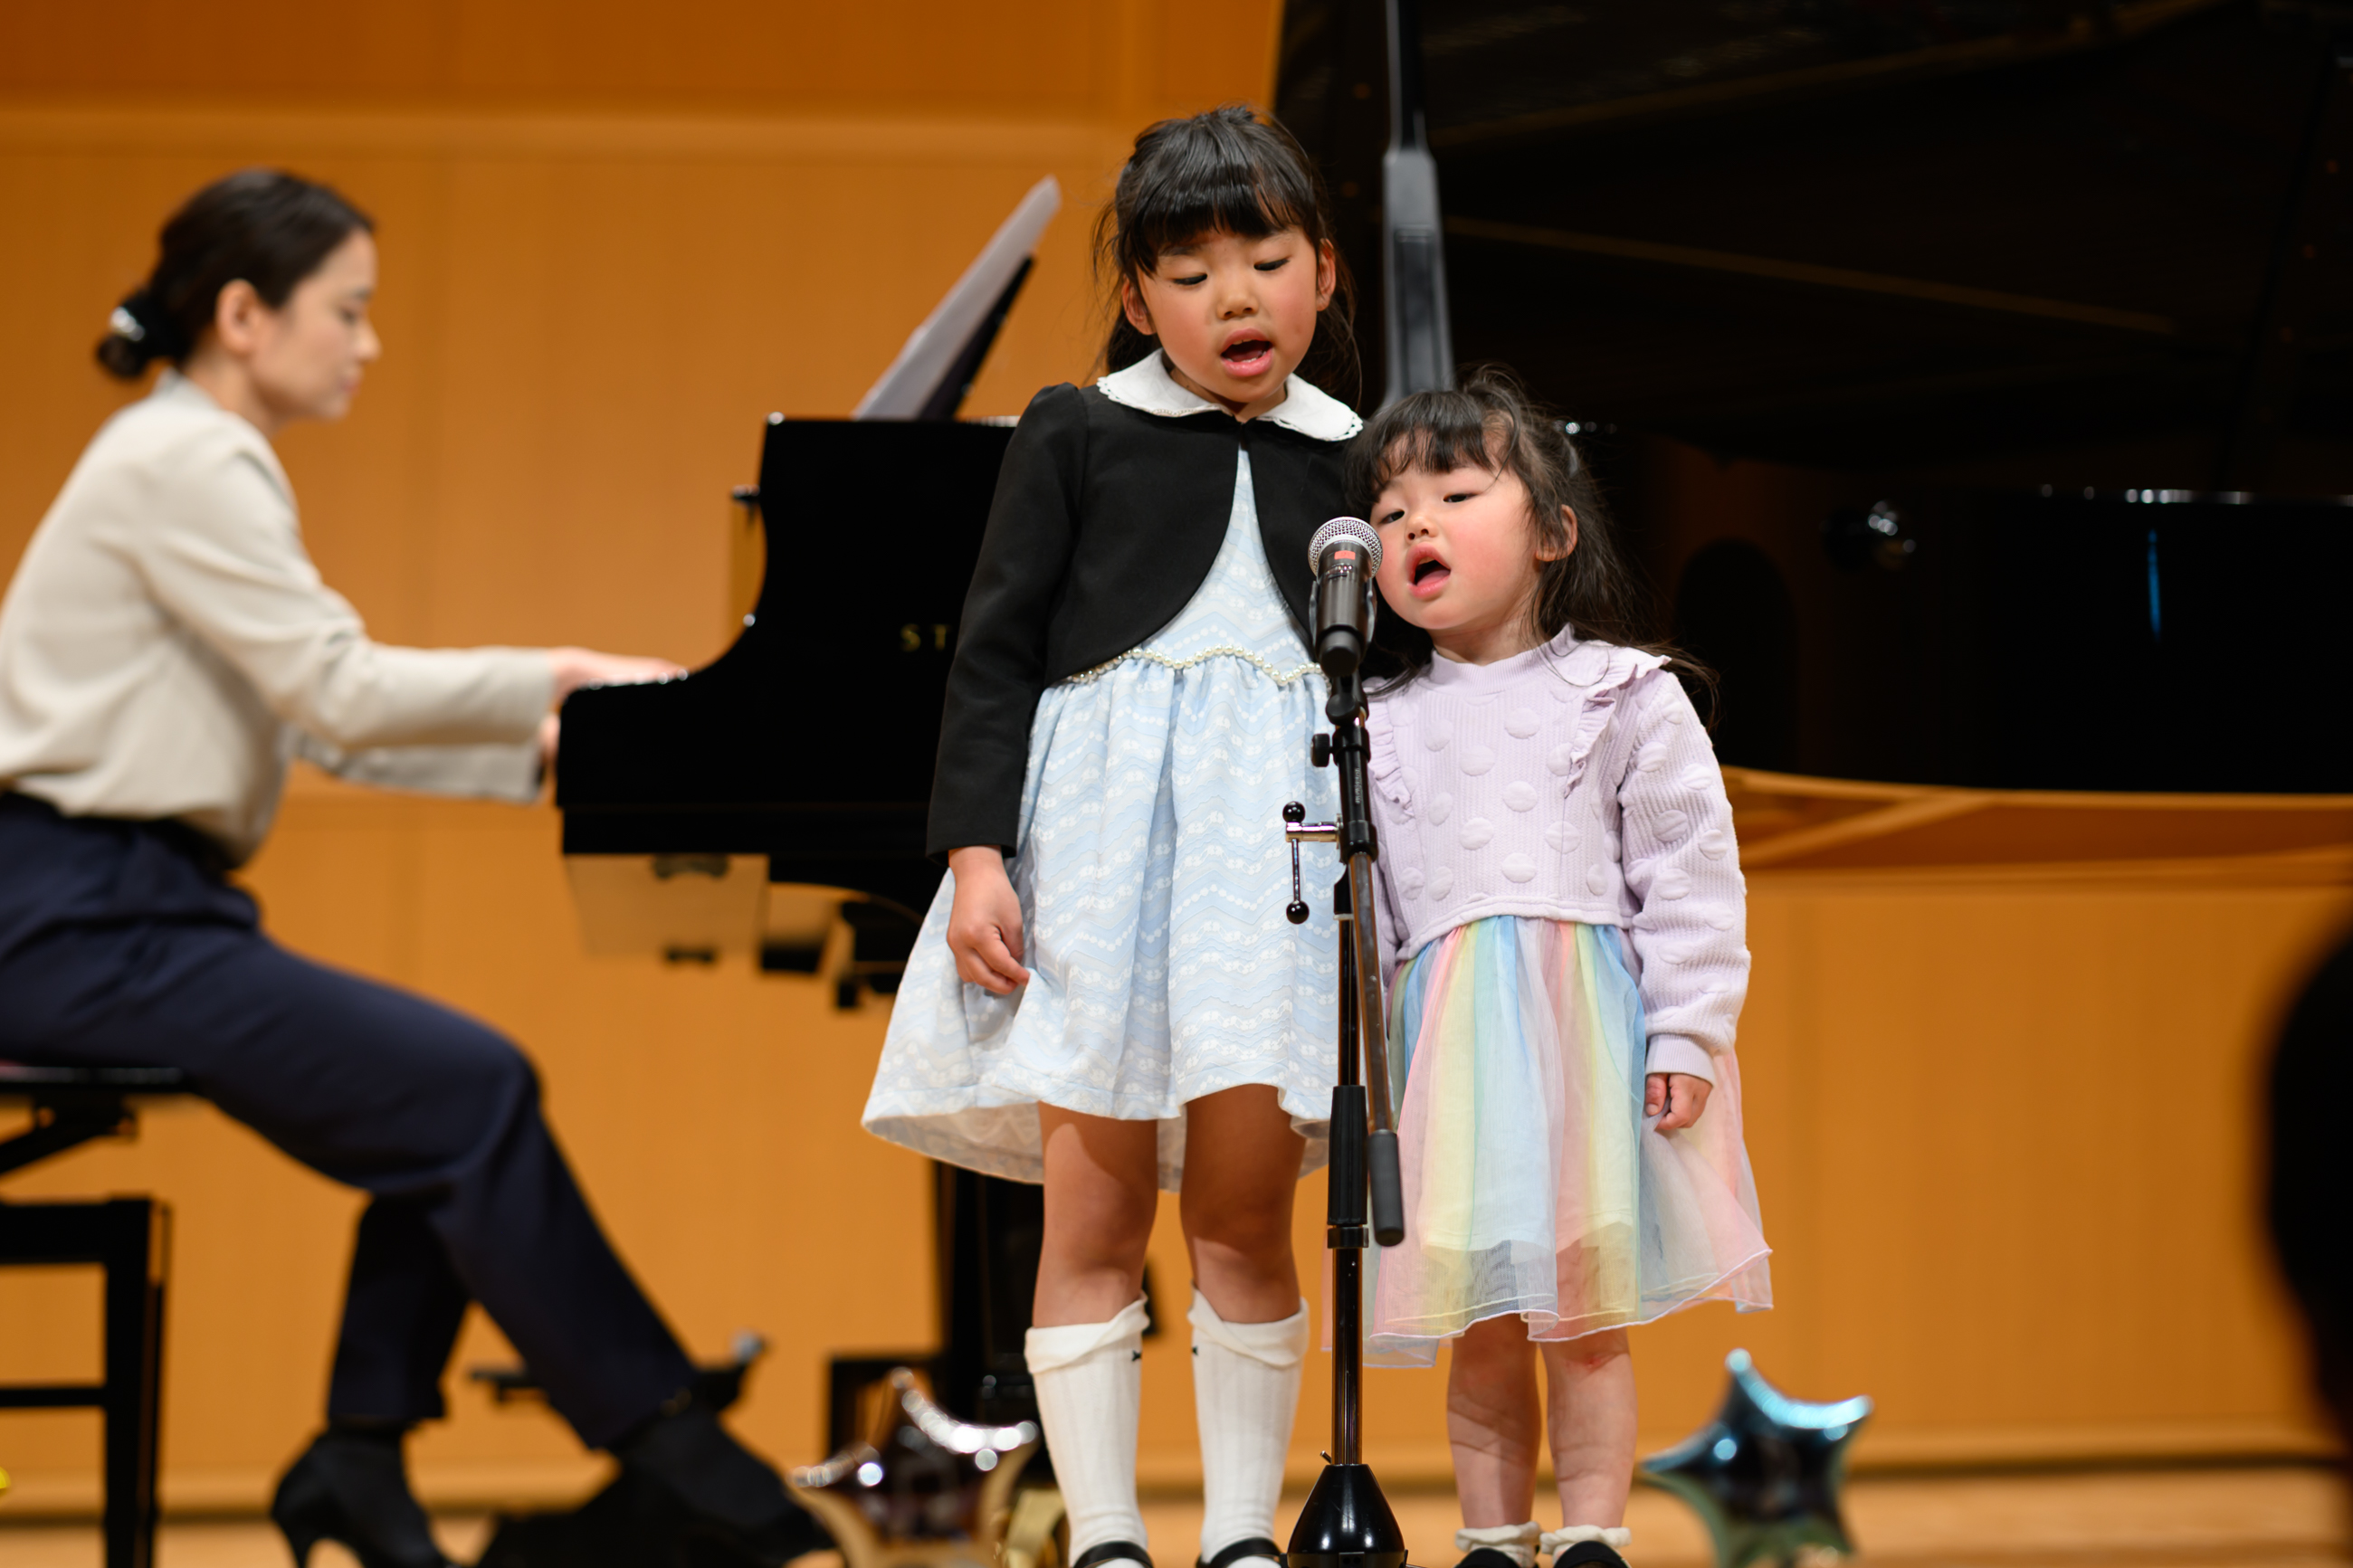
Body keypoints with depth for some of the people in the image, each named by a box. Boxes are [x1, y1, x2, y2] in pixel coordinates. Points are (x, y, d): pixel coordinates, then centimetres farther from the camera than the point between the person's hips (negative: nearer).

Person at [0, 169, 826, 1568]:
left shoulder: (208, 463, 20)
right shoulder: (182, 462, -12)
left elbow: (331, 723, 18)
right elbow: (342, 693, -18)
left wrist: (548, 746, 9)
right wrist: (560, 678, -7)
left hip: (135, 903, 10)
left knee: (452, 1097, 0)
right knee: (471, 1091, -17)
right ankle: (667, 1452, -9)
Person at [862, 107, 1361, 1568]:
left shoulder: (1350, 461, 12)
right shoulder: (1078, 436, 7)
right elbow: (997, 647, 4)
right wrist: (977, 851, -5)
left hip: (1283, 824, 1)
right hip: (1098, 814, -1)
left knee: (1243, 1206, -3)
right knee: (1094, 1208, -2)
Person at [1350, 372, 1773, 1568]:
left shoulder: (1624, 696, 3)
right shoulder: (1380, 726, 11)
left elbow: (1688, 870, 0)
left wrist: (1688, 1032, -7)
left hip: (1590, 1020, -2)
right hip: (1446, 1034, 2)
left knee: (1583, 1318, -2)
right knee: (1480, 1328, 5)